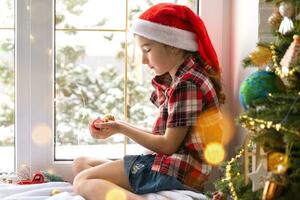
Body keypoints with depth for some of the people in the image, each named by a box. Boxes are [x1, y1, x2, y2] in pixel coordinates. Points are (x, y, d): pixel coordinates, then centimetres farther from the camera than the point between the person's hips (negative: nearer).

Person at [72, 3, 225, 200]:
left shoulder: (186, 84, -15)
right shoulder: (175, 79, 17)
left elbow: (168, 145, -15)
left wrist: (121, 128, -7)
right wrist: (121, 126, 11)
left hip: (175, 171, -11)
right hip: (172, 166, 11)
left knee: (83, 181, -16)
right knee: (81, 164, 14)